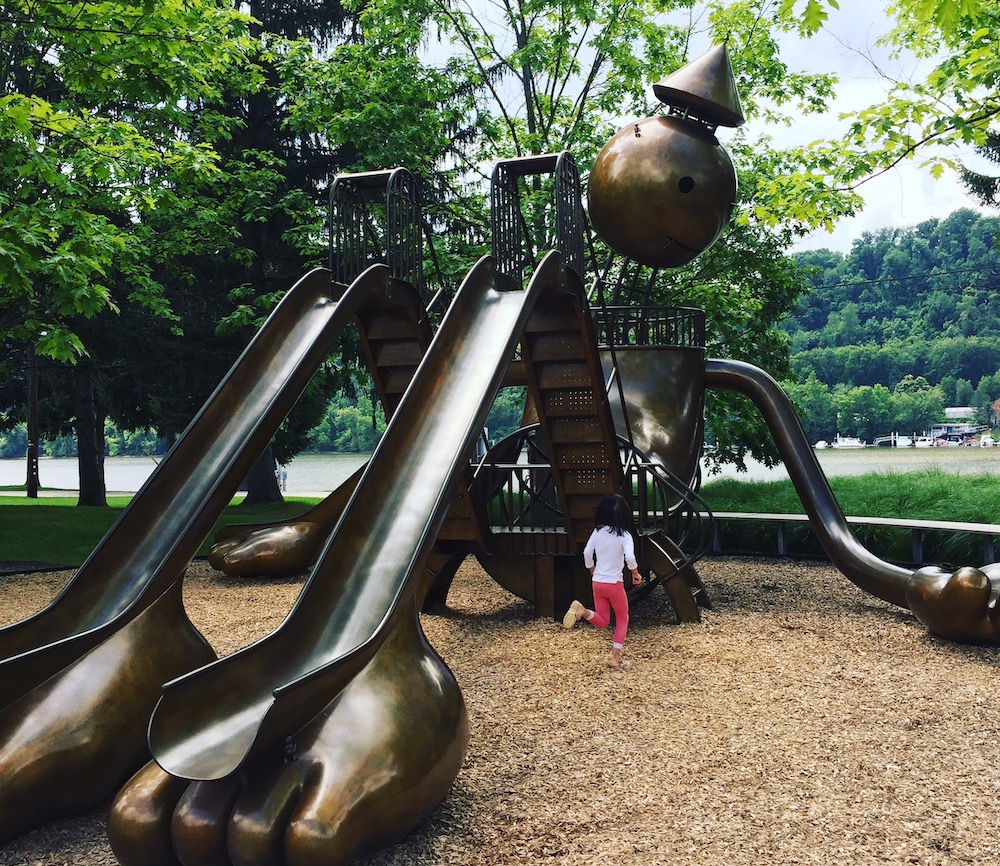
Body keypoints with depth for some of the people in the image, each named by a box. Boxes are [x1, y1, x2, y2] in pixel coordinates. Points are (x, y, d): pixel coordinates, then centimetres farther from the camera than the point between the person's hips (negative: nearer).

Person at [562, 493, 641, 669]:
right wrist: (635, 574, -7)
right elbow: (630, 558, -25)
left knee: (602, 622, 15)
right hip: (614, 583, -4)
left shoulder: (598, 531, 0)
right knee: (622, 620, 17)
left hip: (597, 582, 4)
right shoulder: (624, 535, -12)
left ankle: (582, 610, -14)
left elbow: (587, 553, -1)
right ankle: (615, 658, 9)